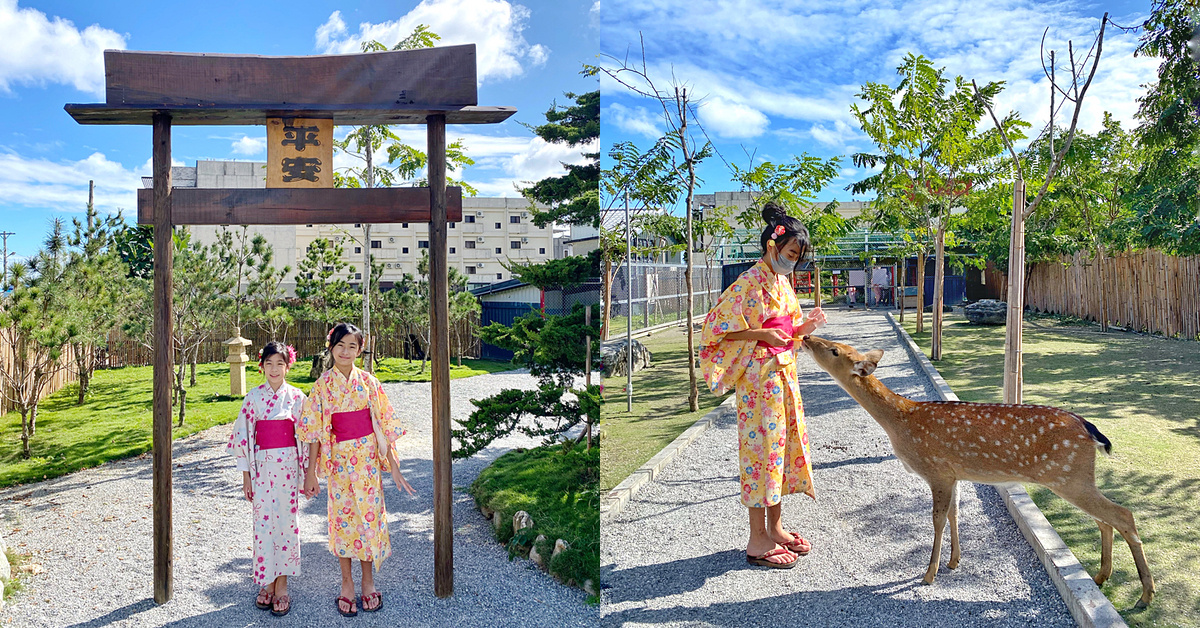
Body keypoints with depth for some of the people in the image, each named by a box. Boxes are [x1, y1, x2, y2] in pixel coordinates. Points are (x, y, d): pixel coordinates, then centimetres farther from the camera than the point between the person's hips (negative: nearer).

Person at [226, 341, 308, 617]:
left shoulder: (296, 397, -1)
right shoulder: (254, 397, 1)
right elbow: (243, 437, 3)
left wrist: (307, 473, 1)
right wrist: (246, 476, 1)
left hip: (288, 465, -1)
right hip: (262, 465, 1)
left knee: (286, 521, 3)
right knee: (263, 522, 4)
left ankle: (282, 584, 14)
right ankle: (267, 583, 19)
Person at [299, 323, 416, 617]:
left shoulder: (369, 382, 0)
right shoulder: (322, 386, -2)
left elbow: (382, 426, 3)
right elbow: (316, 432, -1)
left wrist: (392, 464, 1)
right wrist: (310, 473, -3)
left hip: (368, 458, 1)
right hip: (339, 460, -1)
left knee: (369, 516, 5)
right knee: (343, 519, 5)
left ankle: (368, 582, 20)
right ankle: (347, 584, 19)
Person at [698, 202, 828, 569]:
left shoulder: (782, 282, 12)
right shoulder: (749, 284, -14)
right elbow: (718, 328, -17)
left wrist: (806, 326, 2)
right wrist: (763, 334, -23)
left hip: (783, 376, 9)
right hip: (758, 380, -9)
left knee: (783, 445, 14)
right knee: (763, 448, -4)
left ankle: (775, 528, 27)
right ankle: (758, 542, 7)